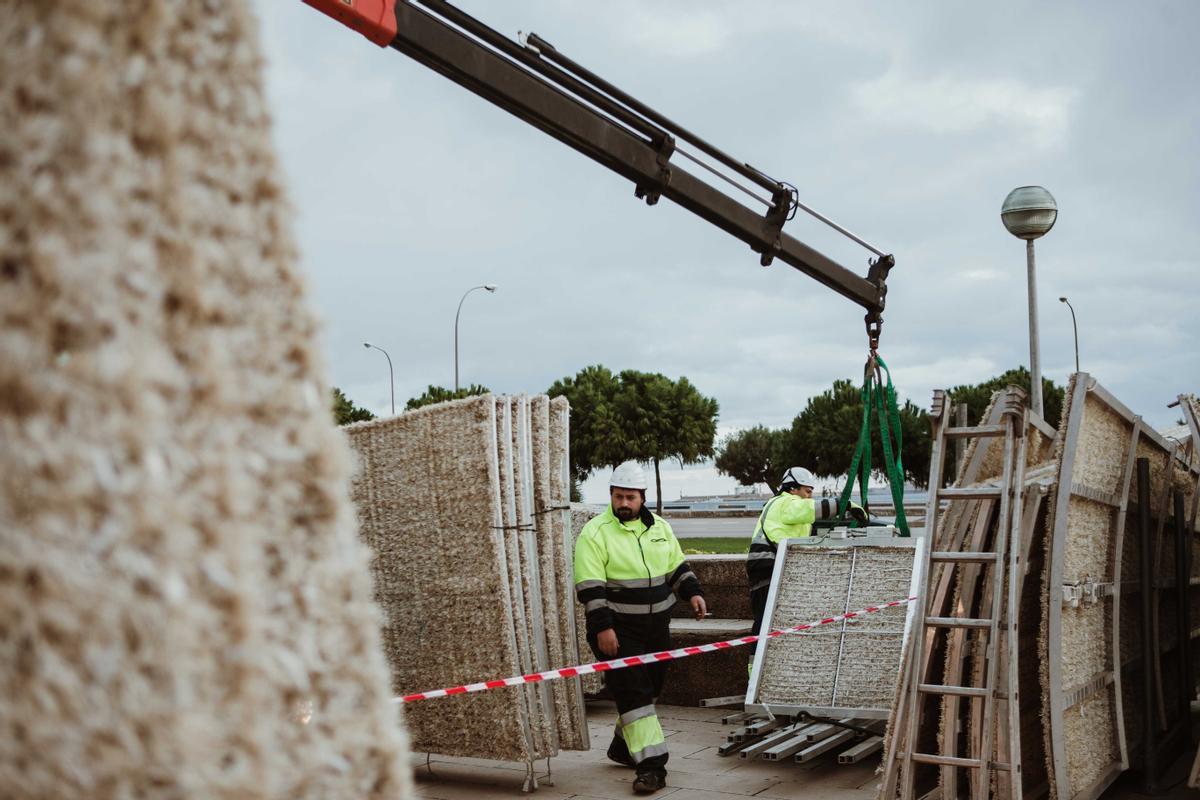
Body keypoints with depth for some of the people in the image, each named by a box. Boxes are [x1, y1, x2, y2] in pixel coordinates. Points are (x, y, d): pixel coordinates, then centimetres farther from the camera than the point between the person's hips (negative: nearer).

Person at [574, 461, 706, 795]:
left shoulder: (659, 527, 7)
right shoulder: (595, 533, -12)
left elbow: (677, 566, 19)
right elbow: (590, 587, -16)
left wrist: (693, 592, 4)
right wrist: (602, 627, -22)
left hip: (657, 628, 6)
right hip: (617, 631, -6)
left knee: (649, 689, 16)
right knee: (633, 693, -10)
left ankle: (624, 744, 36)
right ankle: (651, 765, -8)